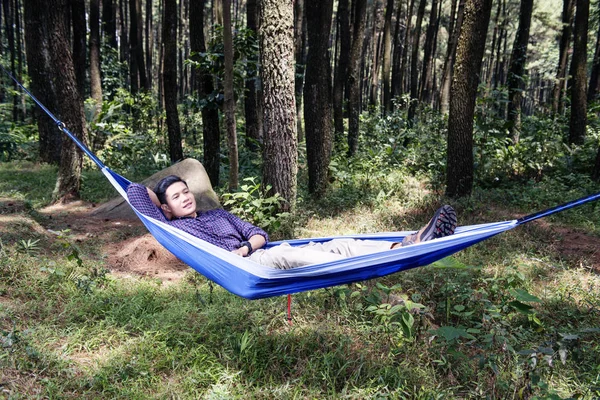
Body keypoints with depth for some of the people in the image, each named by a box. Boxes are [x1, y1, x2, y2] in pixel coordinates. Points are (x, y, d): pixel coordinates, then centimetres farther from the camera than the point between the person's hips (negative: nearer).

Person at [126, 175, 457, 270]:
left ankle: (406, 246, -31)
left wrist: (248, 246, 1)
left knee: (337, 245, -14)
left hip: (255, 256, 7)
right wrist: (158, 198, 26)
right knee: (283, 253, -38)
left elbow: (259, 233, 23)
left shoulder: (217, 214, 32)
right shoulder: (172, 228, 16)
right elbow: (136, 191, 5)